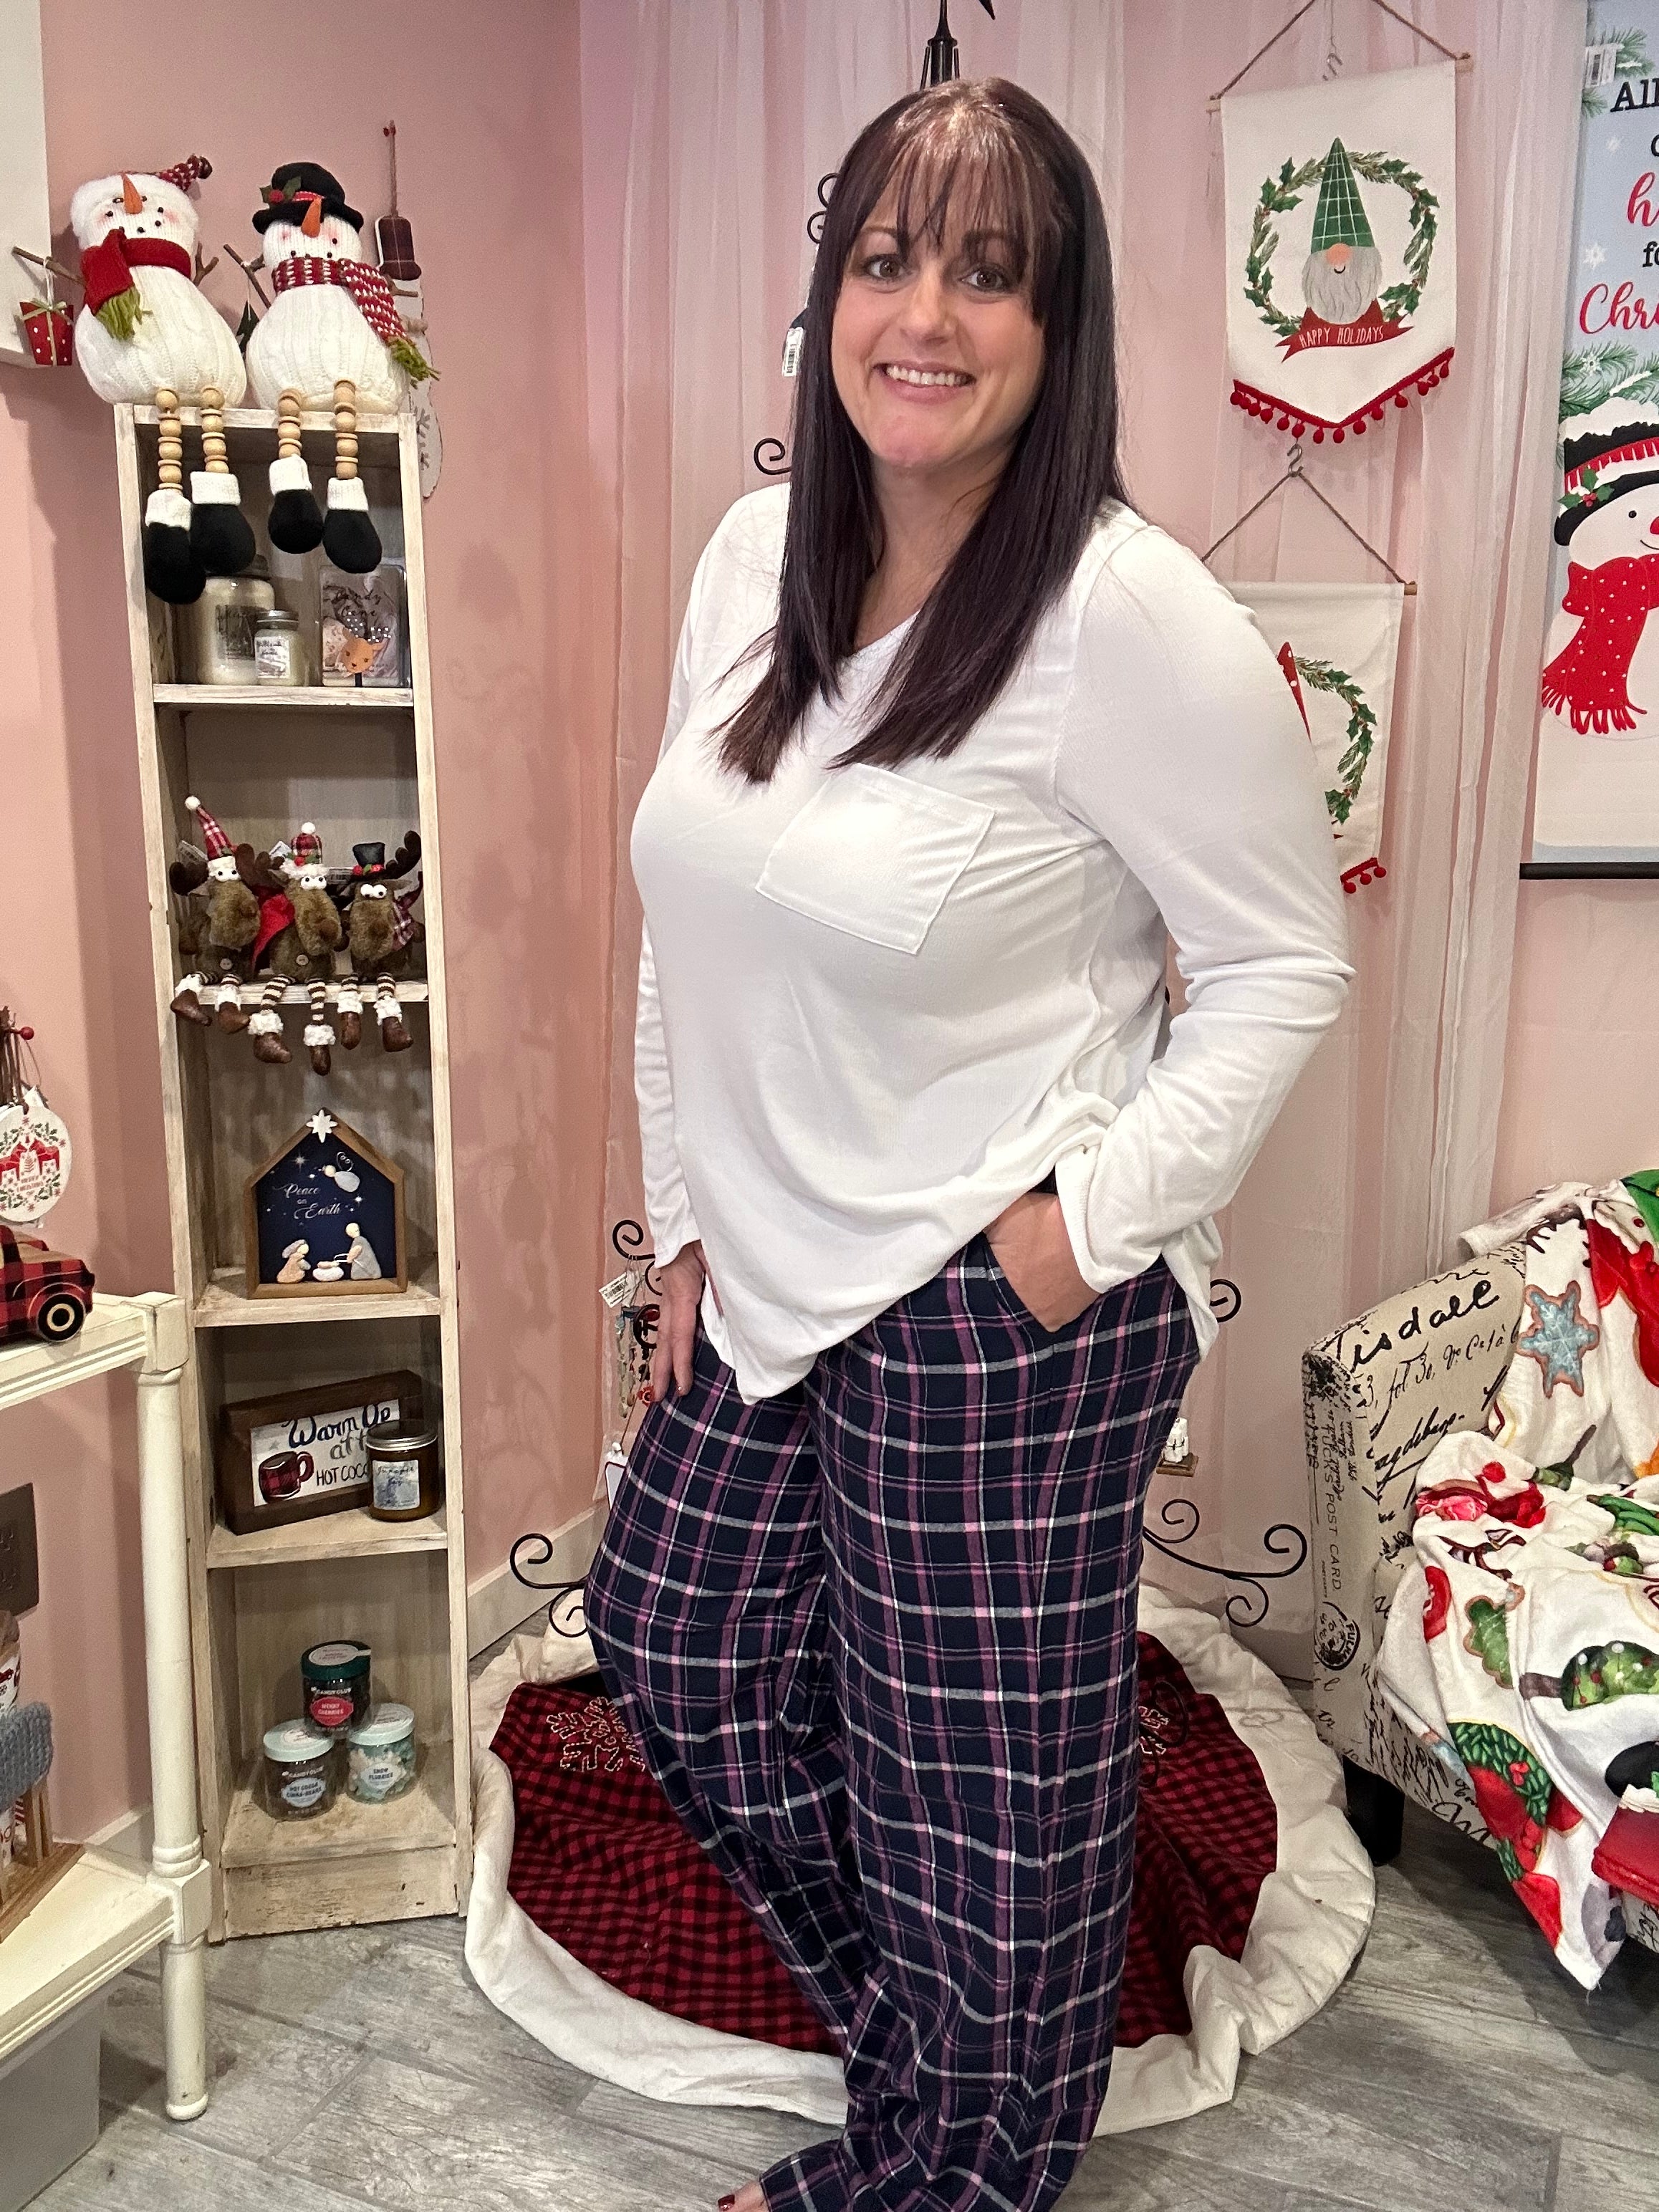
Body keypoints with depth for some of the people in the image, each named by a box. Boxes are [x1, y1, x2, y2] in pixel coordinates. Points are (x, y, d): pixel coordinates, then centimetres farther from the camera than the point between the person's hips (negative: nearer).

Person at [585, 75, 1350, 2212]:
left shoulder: (1132, 613, -18)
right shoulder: (756, 556, 3)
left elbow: (1283, 965, -10)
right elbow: (690, 920, 9)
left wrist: (1096, 1218, -16)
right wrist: (689, 1215, 9)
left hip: (999, 1310, -8)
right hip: (771, 1272, 8)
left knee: (979, 1789, 10)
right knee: (669, 1636, 24)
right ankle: (916, 2035, 51)